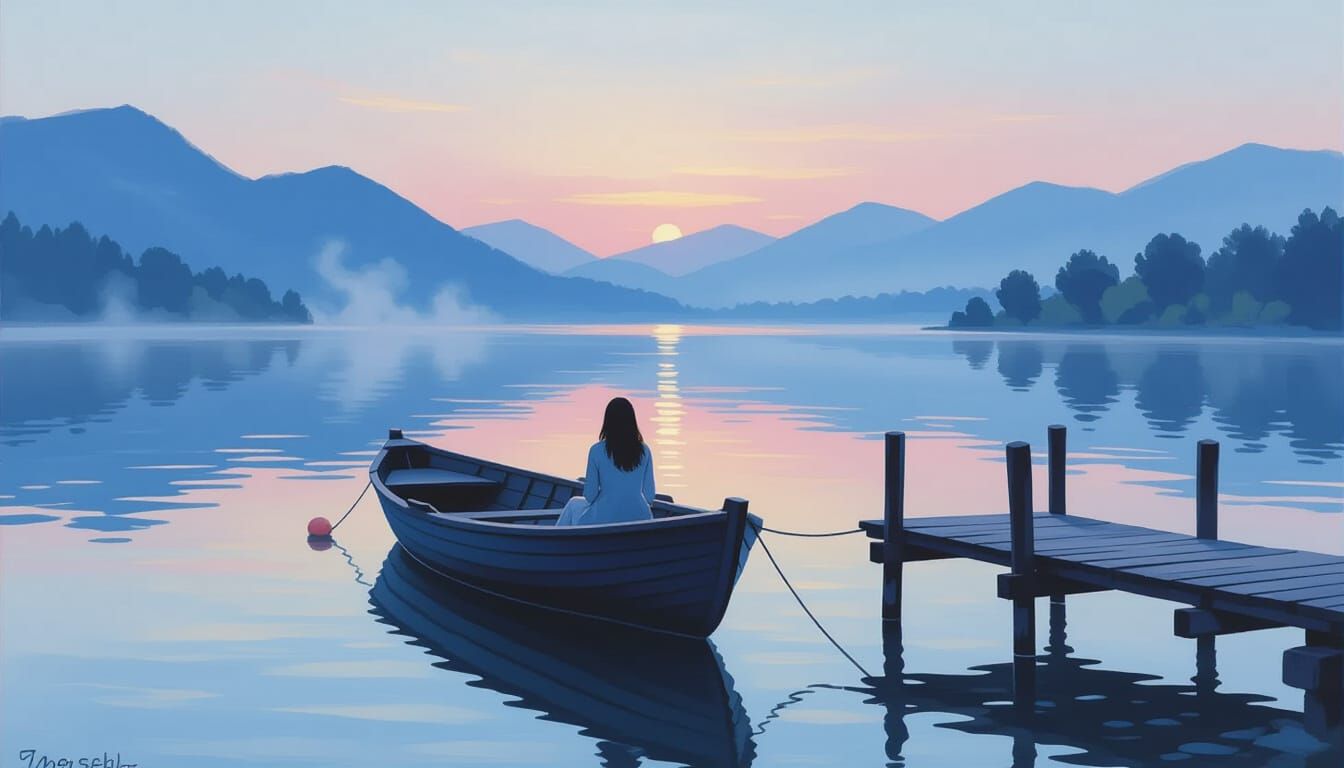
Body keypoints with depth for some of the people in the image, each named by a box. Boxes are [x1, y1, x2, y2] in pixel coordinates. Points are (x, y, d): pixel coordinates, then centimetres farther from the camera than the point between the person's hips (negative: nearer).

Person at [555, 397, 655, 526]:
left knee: (574, 504, 30)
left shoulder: (597, 450, -11)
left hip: (605, 521, -2)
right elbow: (649, 497, 1)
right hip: (638, 521, 2)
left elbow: (589, 497, -5)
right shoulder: (644, 451, -4)